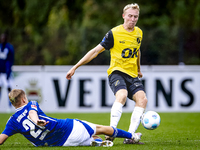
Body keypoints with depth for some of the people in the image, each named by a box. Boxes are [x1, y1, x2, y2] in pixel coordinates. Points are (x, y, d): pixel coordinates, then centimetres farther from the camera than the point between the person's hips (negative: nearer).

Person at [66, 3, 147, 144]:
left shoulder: (139, 33, 10)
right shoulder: (114, 33, -7)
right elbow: (96, 51, -4)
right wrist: (75, 67, -6)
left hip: (132, 75, 5)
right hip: (116, 72, -5)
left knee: (142, 99, -19)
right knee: (122, 95, -34)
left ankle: (130, 137, -20)